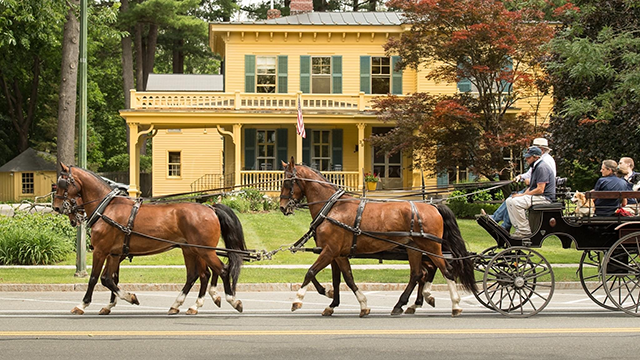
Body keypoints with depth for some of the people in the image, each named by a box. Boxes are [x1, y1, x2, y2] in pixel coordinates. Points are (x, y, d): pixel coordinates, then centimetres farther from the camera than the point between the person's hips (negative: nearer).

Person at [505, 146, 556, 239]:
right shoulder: (535, 167, 18)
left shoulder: (542, 168, -16)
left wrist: (523, 195, -16)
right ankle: (519, 228, -2)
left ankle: (525, 230, -21)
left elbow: (540, 189, -22)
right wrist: (524, 194, 1)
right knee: (509, 201, 4)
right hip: (536, 196, 11)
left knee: (515, 202, -26)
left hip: (544, 198, -11)